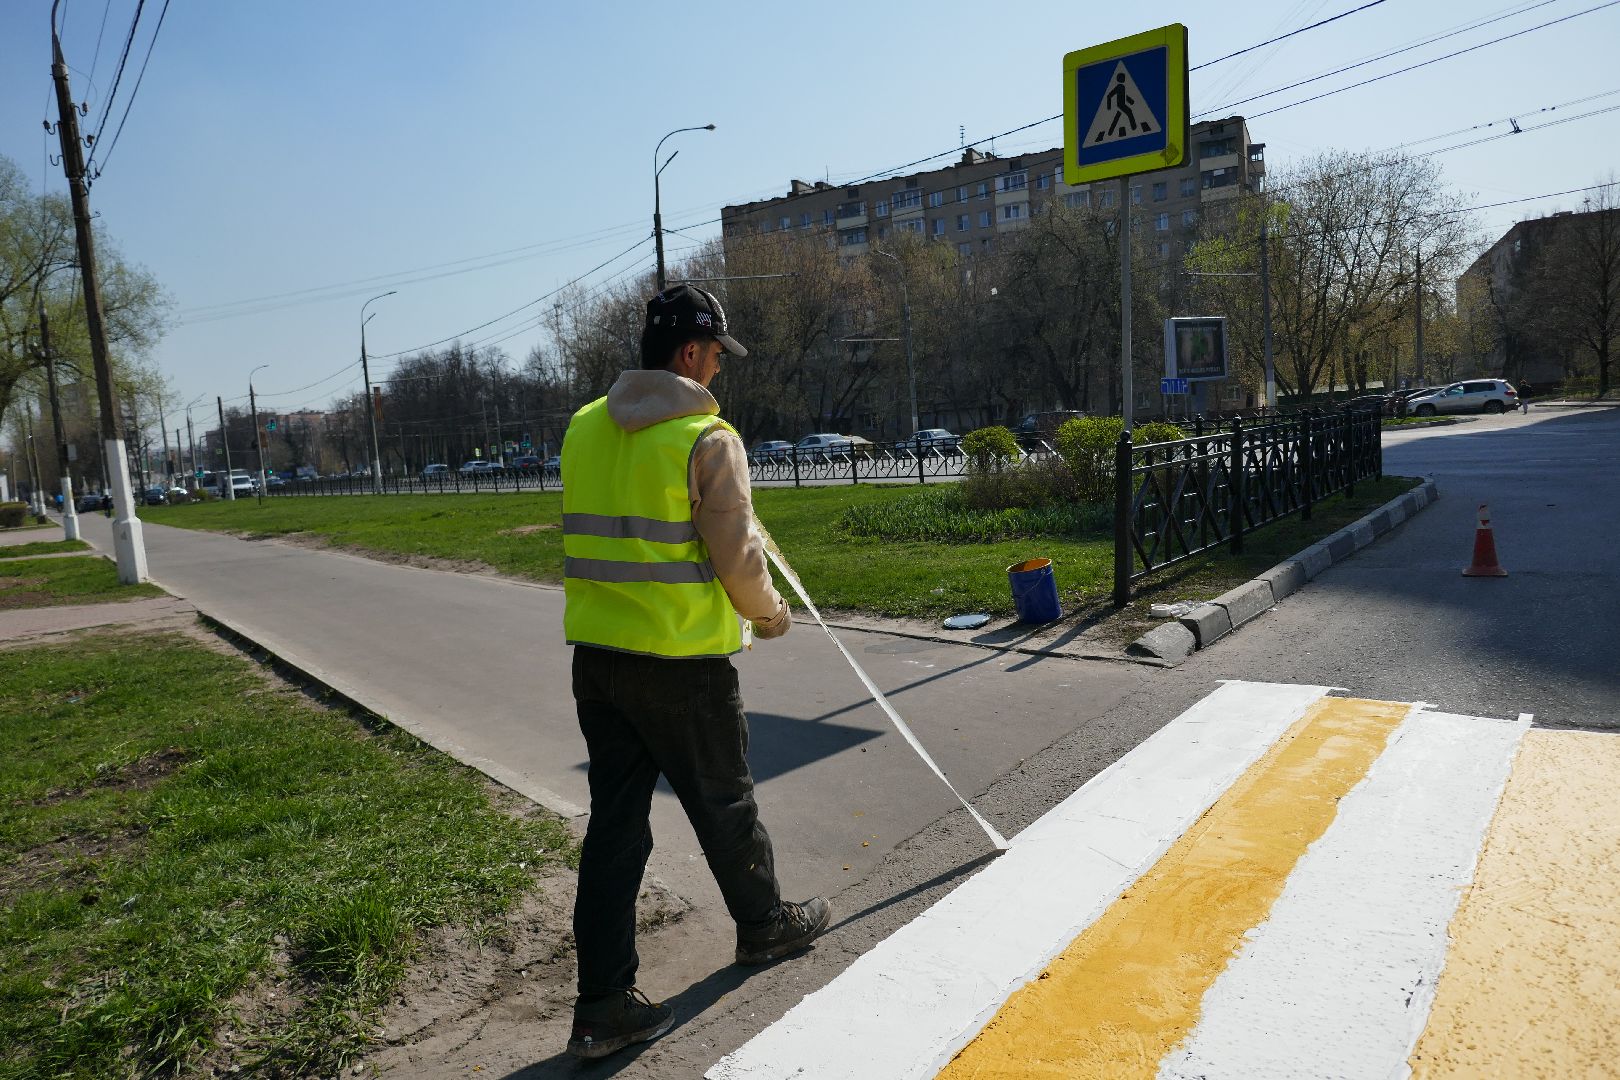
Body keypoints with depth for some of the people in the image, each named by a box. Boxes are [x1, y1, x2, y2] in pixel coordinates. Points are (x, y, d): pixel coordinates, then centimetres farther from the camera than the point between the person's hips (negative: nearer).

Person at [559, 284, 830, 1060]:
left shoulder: (585, 427, 6)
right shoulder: (708, 437, -14)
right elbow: (736, 558, -14)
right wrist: (769, 613, 6)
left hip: (596, 659, 6)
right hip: (682, 664, -6)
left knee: (615, 822, 12)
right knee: (723, 805, 16)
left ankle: (602, 1004, 18)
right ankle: (764, 925, 40)